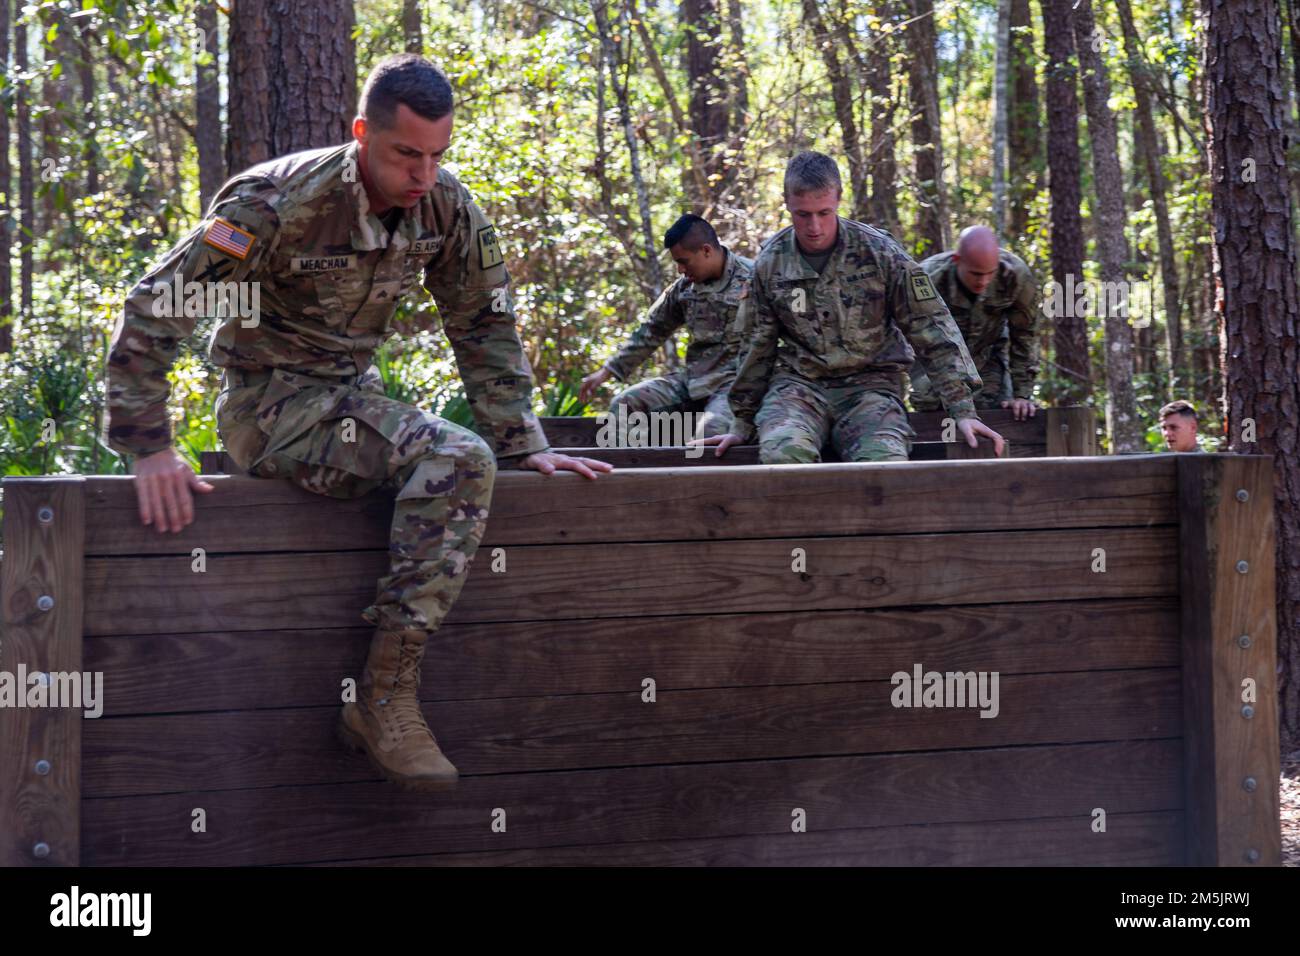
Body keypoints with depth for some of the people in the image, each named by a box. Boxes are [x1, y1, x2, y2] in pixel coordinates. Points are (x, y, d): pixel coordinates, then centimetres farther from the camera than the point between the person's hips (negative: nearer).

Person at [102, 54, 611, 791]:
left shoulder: (448, 209, -4)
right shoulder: (282, 202, -21)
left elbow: (488, 329, 7)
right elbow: (156, 309, -20)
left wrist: (524, 445, -1)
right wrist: (148, 449, -24)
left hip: (352, 397, 7)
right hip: (270, 404, -7)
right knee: (458, 461, -27)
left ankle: (388, 695, -6)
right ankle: (386, 697, -28)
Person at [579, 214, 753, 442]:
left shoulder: (752, 279, -9)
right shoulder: (685, 287, 10)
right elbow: (652, 331, 19)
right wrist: (606, 371, 16)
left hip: (734, 381, -7)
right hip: (693, 380, 7)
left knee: (711, 432, -36)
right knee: (624, 405, -6)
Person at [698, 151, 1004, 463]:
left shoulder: (879, 252, -4)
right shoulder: (771, 263, 3)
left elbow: (932, 331, -2)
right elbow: (757, 347, 15)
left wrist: (963, 411, -7)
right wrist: (742, 423, 17)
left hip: (870, 382, -1)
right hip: (799, 383, 1)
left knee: (886, 463, -33)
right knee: (783, 452, -35)